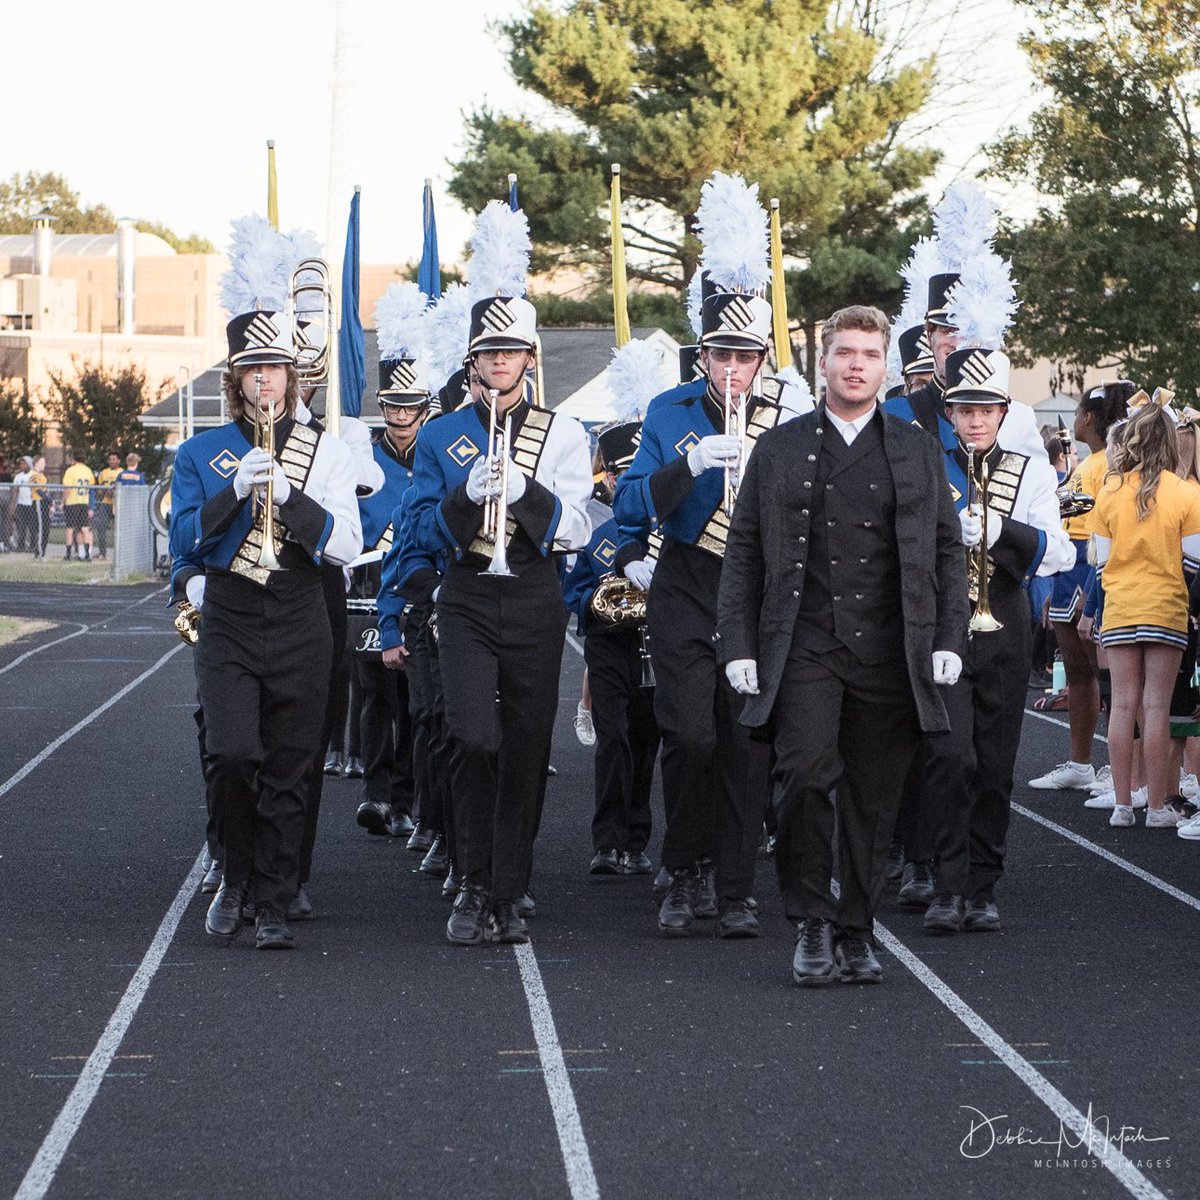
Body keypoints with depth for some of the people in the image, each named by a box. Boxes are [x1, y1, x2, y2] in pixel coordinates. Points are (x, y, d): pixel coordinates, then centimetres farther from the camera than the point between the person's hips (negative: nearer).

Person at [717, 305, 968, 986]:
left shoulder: (920, 453, 12)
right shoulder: (779, 451, 9)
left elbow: (949, 554, 12)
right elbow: (743, 554, 9)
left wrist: (949, 640, 1)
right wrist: (739, 645, 0)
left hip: (891, 655, 2)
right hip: (805, 649, -1)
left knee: (873, 799, 3)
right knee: (806, 774, -19)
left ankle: (856, 933, 16)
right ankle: (812, 921, -6)